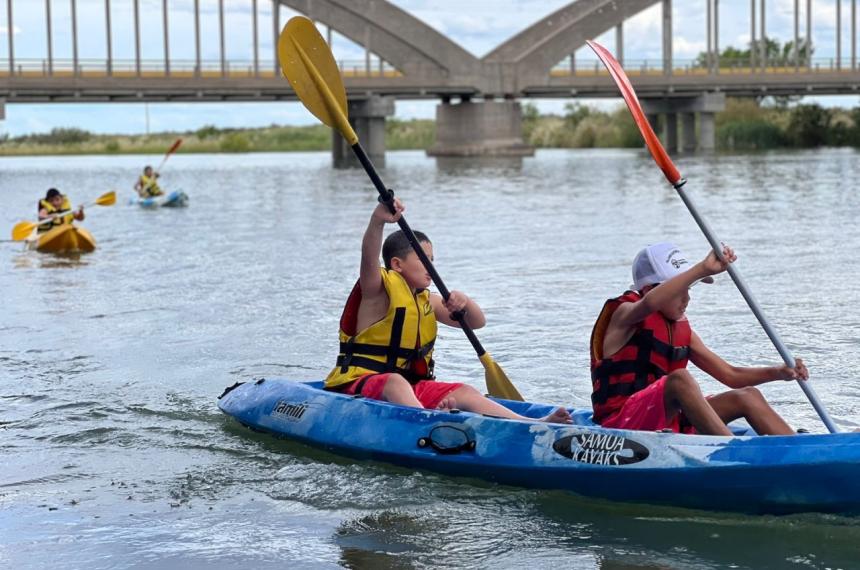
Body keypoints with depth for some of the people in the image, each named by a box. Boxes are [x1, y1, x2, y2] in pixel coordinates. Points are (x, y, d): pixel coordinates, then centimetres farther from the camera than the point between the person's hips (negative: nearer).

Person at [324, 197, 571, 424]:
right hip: (358, 384, -7)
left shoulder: (426, 300, 16)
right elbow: (369, 257, -29)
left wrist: (465, 303, -12)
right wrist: (378, 221, -49)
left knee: (465, 393, -15)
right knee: (394, 382, -39)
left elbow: (476, 322, 13)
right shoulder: (379, 289, -6)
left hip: (411, 388, 7)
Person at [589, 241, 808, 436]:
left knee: (747, 396, -4)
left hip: (667, 425, 8)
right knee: (680, 379, -32)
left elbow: (730, 375, 14)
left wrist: (778, 372, -4)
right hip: (619, 425, -8)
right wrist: (703, 269, -39)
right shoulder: (624, 314, -6)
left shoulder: (681, 329, 16)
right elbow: (649, 303, -33)